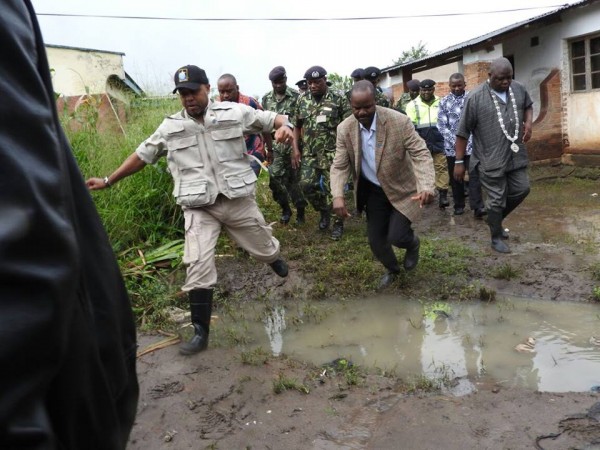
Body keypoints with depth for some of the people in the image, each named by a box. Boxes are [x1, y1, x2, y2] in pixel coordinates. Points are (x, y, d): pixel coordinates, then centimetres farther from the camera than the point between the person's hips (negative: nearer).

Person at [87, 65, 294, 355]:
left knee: (264, 248, 18)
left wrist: (284, 126, -22)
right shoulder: (170, 127, 6)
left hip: (239, 200, 0)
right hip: (199, 208, 1)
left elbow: (272, 118, 3)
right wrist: (108, 181, 13)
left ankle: (275, 259, 58)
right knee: (198, 268, -7)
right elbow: (142, 155, 15)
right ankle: (201, 332, 6)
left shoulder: (235, 112, -1)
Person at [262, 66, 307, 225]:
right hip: (276, 146, 3)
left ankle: (300, 211, 18)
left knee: (295, 179, 3)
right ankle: (285, 209, 19)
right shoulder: (266, 99, 7)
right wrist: (267, 143, 9)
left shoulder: (296, 97, -6)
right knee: (275, 178, -1)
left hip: (294, 144, -3)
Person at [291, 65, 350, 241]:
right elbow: (297, 127, 13)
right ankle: (324, 211, 24)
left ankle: (338, 223, 16)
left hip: (332, 153, -4)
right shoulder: (302, 100, 7)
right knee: (307, 184, -2)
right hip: (309, 153, 4)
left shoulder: (339, 100, -4)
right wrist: (296, 150, 4)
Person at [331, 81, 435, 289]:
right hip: (373, 191, 4)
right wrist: (338, 195, -28)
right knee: (375, 240, 9)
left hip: (401, 189, -3)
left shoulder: (399, 121, -24)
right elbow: (339, 166, -10)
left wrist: (426, 186, -41)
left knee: (396, 236, -13)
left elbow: (421, 154, -24)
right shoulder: (345, 129, -13)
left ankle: (413, 244, 27)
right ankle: (392, 269, 42)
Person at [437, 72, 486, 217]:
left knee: (474, 175, -8)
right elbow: (442, 125, 0)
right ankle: (459, 206, 21)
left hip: (471, 145, -2)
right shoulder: (444, 102, 5)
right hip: (451, 146, 2)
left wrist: (470, 140, -11)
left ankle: (477, 207, -8)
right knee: (455, 177, 9)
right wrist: (454, 141, -10)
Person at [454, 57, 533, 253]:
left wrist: (528, 123, 1)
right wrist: (459, 162, -10)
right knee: (497, 199, 3)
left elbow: (528, 106, 24)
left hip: (516, 155, 6)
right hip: (491, 159, -6)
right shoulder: (476, 97, -14)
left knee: (521, 190, 12)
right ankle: (496, 238, 22)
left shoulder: (519, 89, 3)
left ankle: (496, 219, 36)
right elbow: (463, 131, -10)